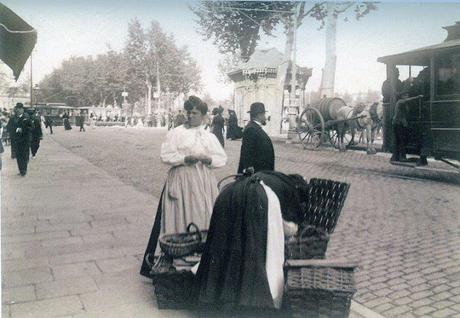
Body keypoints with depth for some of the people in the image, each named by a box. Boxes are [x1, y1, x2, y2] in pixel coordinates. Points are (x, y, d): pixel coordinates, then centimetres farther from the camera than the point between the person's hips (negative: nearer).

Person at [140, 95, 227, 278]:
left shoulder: (210, 137, 13)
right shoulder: (175, 133, 4)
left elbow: (222, 159, 10)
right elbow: (166, 155, -5)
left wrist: (208, 159, -9)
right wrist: (186, 158, -17)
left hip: (203, 182, 3)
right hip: (180, 181, -3)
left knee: (202, 218, 3)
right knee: (179, 219, -4)